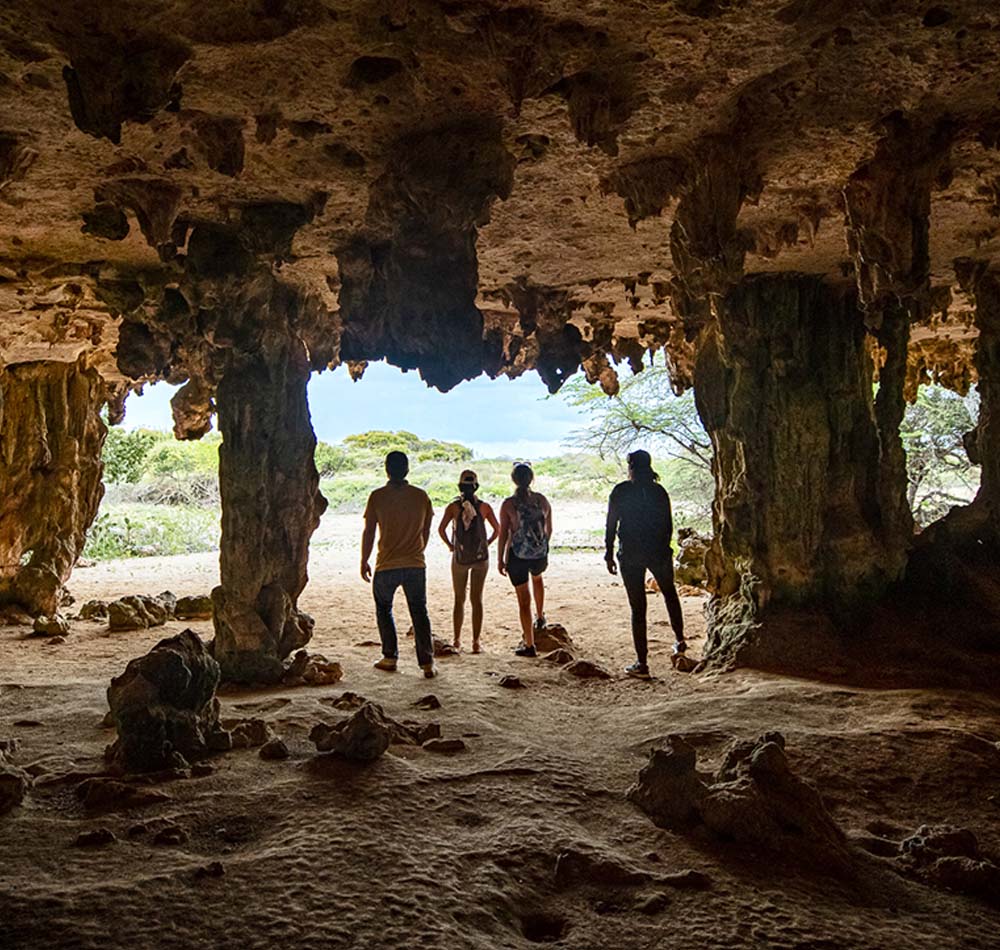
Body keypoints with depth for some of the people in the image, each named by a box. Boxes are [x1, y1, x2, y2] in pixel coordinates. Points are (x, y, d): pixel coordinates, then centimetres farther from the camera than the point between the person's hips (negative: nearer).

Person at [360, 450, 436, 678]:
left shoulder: (378, 496, -8)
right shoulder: (421, 496, 0)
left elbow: (369, 532, -4)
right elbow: (426, 531, 8)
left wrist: (364, 561, 7)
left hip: (387, 565, -2)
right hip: (416, 564, 2)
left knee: (384, 608, 18)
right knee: (419, 612, 8)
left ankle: (390, 657, 19)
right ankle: (427, 662, 3)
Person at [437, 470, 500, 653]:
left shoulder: (453, 507, -5)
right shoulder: (484, 507, -3)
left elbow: (441, 529, -14)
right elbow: (497, 529, -1)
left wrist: (450, 545, 0)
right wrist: (487, 544, 11)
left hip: (460, 557, 0)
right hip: (480, 557, 0)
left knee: (459, 600, 13)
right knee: (477, 599, 5)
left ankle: (457, 640, 16)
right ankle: (476, 641, 3)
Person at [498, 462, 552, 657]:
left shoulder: (508, 504, -12)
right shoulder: (542, 500, -2)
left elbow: (503, 534, -10)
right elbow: (549, 529, 8)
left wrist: (500, 559, -1)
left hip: (517, 555, -3)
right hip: (540, 554, 4)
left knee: (524, 600, 5)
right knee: (537, 577, 38)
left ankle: (529, 645, 10)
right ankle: (540, 618, 47)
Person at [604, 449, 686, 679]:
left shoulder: (620, 491, -7)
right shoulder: (659, 492, 0)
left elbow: (611, 525, -6)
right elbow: (668, 525, 3)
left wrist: (609, 553, 2)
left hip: (630, 555, -2)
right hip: (658, 552, 2)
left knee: (637, 607, 2)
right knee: (669, 593, 28)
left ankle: (642, 664, 4)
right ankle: (680, 640, 38)